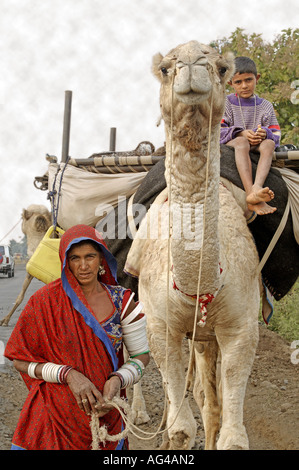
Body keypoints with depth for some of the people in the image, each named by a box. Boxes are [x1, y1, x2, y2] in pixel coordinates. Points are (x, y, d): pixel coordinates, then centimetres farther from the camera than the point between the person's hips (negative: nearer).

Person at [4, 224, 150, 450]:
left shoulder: (121, 301, -3)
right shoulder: (46, 301, -10)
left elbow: (141, 355, 4)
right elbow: (21, 360, -7)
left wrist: (117, 380, -17)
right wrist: (68, 375, -21)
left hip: (106, 413, 3)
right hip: (56, 415, -2)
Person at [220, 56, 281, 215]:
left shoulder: (265, 106, 14)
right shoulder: (226, 103, 7)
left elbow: (276, 134, 7)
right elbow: (217, 130, -4)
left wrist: (265, 133, -18)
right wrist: (241, 133, -18)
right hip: (230, 145, -2)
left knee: (269, 143, -31)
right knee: (241, 142, -38)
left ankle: (257, 187, -57)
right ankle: (252, 197, -57)